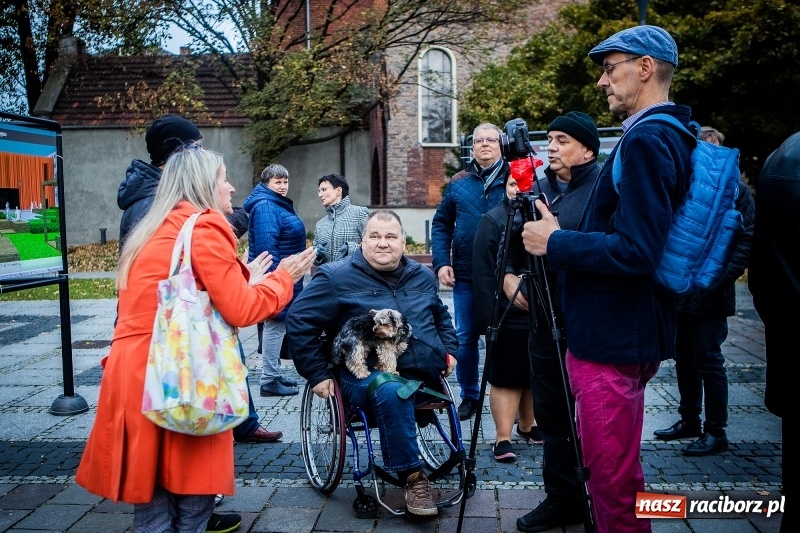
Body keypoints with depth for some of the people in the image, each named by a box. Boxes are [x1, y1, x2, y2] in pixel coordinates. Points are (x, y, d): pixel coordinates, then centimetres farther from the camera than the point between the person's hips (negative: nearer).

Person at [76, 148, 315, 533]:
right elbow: (241, 310, -12)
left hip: (136, 375, 9)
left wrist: (247, 280, 28)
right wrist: (283, 278, 4)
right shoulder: (205, 227, -8)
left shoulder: (158, 230, 20)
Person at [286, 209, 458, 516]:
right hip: (368, 375, -5)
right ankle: (412, 476, -25)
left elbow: (441, 315, 34)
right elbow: (300, 321, -3)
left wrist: (449, 349, 19)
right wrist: (318, 375, -6)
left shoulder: (422, 276, 16)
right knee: (390, 390, -38)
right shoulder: (337, 277, -2)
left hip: (425, 375, 5)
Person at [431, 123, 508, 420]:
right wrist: (441, 263, -2)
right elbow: (441, 225, 10)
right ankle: (469, 396, 23)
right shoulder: (458, 183, 8)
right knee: (465, 338, 8)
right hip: (465, 276, 2)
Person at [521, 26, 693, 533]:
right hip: (630, 333, 10)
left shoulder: (645, 140, -18)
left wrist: (556, 243, -15)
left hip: (614, 338, -10)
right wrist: (564, 236, 10)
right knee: (617, 469, 24)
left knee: (612, 477, 2)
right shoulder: (671, 136, 14)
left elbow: (635, 251, -26)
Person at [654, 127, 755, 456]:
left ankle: (716, 432, 13)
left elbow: (746, 240, -7)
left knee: (709, 363, 1)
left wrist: (721, 277, -18)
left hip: (709, 294, -5)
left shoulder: (736, 191, -2)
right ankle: (689, 421, 28)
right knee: (685, 360, 14)